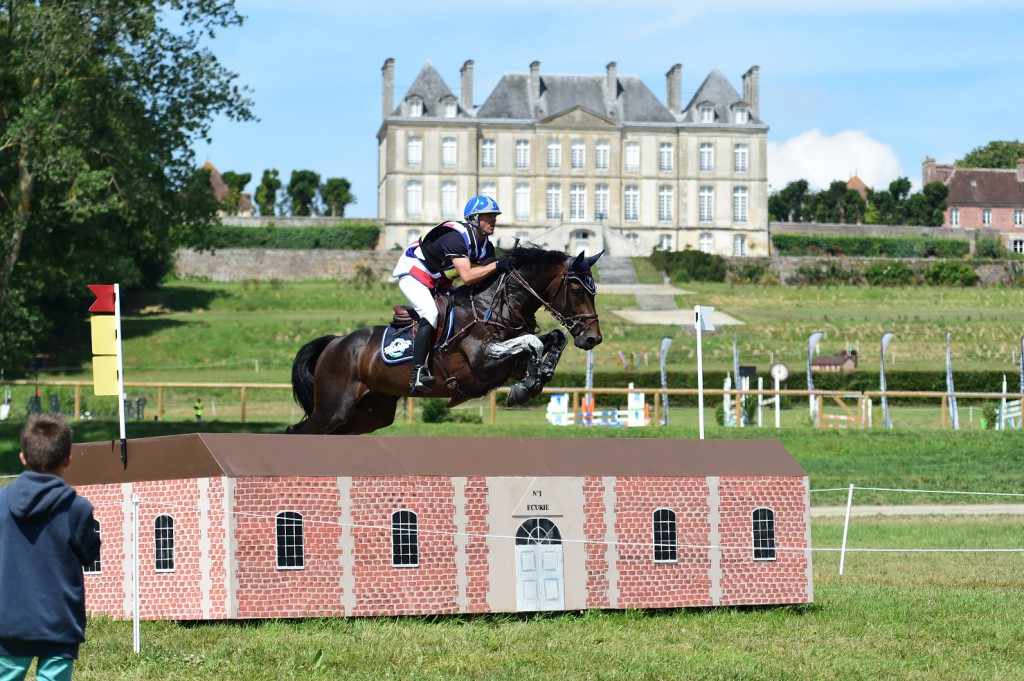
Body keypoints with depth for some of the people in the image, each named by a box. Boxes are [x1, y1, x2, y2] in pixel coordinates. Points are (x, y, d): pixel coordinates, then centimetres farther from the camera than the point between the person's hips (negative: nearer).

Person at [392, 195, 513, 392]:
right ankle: (418, 374, -35)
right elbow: (467, 277, -39)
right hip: (413, 273, -11)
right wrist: (497, 265, -38)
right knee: (431, 315, -29)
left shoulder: (486, 246, -2)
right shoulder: (456, 237, -31)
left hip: (438, 283, 11)